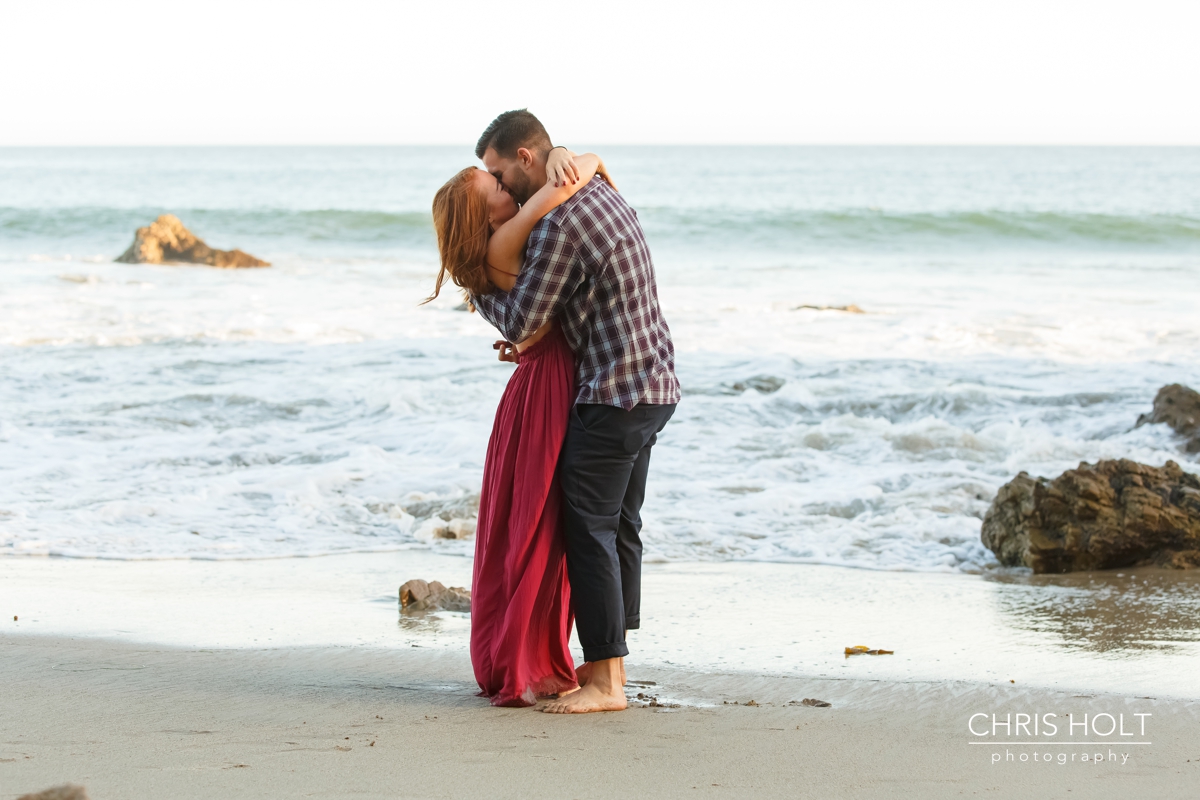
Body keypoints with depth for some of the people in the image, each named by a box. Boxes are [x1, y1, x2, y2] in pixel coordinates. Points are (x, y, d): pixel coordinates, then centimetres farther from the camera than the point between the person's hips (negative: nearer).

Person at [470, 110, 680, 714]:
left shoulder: (560, 223, -19)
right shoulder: (601, 193, 13)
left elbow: (520, 324, -15)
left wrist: (479, 294, 5)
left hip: (612, 395, -10)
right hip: (655, 387, 10)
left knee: (589, 530, -6)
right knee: (621, 524, 15)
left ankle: (605, 682, -7)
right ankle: (611, 659, 21)